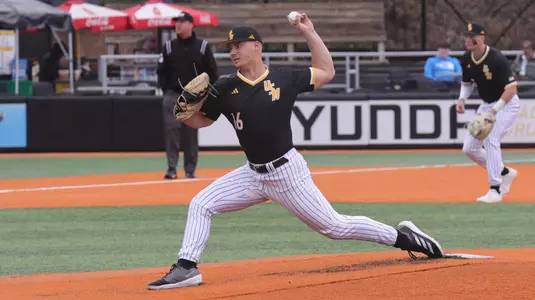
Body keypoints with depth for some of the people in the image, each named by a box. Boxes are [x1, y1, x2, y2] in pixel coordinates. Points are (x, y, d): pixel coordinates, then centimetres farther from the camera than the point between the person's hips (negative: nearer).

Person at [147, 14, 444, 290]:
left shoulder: (284, 79, -6)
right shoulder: (225, 88, -1)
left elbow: (326, 72, 5)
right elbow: (201, 120, 9)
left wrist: (309, 33, -1)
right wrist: (183, 112, -14)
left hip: (288, 173, -4)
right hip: (253, 174, 4)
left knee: (335, 226, -2)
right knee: (200, 204, -7)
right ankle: (186, 267, -5)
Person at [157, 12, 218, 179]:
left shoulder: (202, 47, 3)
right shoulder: (169, 47, 5)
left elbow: (212, 72, 4)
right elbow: (161, 71, 6)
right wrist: (166, 90, -6)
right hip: (173, 95, 0)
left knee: (191, 133, 5)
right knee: (171, 129, -12)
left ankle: (190, 170, 12)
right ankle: (171, 168, -14)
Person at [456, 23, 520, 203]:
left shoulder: (496, 59, -27)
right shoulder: (467, 60, -5)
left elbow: (512, 89, -30)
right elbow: (467, 83, 13)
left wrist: (494, 111, -37)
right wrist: (462, 99, -8)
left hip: (506, 104, -8)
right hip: (486, 105, 8)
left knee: (491, 139, -27)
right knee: (469, 148, 3)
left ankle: (495, 190, -20)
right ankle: (505, 173, 23)